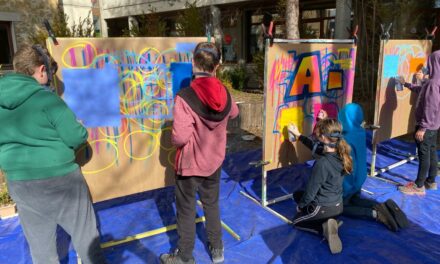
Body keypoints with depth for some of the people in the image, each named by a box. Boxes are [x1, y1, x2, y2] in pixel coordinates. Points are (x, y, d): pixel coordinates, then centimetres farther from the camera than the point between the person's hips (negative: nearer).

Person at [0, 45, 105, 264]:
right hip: (59, 179, -6)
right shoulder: (46, 98, -17)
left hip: (19, 182, 6)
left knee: (39, 242, 19)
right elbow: (77, 137, -16)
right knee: (85, 234, 13)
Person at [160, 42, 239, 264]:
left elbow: (179, 138, -30)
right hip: (214, 160, 5)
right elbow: (233, 113, 14)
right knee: (212, 204, 25)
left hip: (190, 164, -5)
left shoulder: (185, 96, -27)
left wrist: (174, 137, -5)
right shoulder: (225, 94, -9)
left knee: (186, 210, 14)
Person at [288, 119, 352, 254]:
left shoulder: (322, 163, -33)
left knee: (296, 220, 21)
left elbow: (310, 191, -21)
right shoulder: (341, 154, -10)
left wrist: (300, 205, -2)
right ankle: (327, 221, 10)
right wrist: (298, 135, 14)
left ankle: (324, 228, -4)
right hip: (338, 205, 8)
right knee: (297, 194, 27)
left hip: (324, 208, -8)